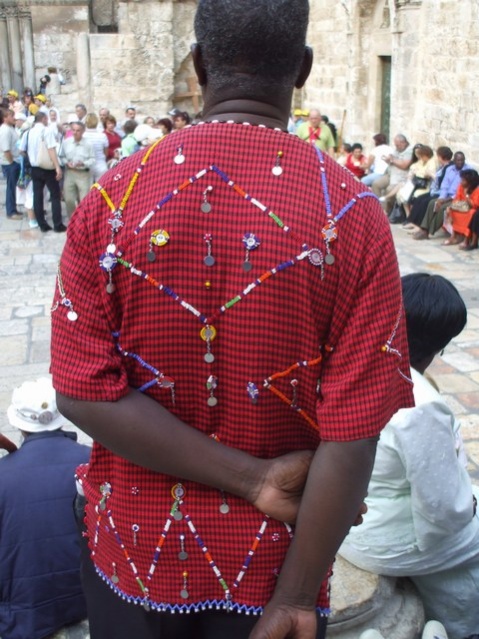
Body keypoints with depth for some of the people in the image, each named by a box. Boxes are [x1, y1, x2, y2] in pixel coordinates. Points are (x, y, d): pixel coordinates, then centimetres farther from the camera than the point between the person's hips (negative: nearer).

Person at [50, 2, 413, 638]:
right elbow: (353, 432, -18)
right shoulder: (352, 213, -16)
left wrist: (254, 479, -14)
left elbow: (84, 392, -16)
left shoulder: (112, 198, -12)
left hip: (135, 549, 2)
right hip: (269, 562, -1)